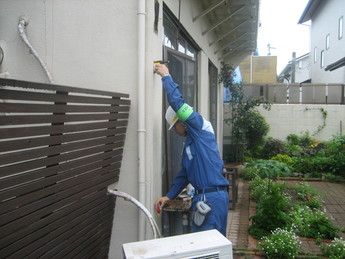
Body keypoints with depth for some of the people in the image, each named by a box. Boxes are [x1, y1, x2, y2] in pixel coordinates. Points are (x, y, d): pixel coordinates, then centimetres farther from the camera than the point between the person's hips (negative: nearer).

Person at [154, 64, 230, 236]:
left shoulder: (200, 127, -6)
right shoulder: (190, 141, 21)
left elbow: (177, 102, -15)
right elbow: (184, 174, 23)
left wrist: (166, 76, -3)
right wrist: (169, 196, 16)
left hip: (213, 198, -10)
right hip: (203, 197, 10)